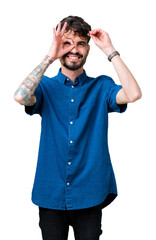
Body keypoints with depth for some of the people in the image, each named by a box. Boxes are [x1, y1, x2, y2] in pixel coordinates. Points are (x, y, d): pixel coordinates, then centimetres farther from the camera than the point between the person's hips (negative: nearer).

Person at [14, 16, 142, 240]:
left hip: (89, 196, 0)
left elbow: (133, 94, -17)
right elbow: (21, 96, -20)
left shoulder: (101, 87, 2)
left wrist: (110, 50, -14)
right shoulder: (46, 86, 1)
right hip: (51, 194, 0)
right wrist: (50, 57, -17)